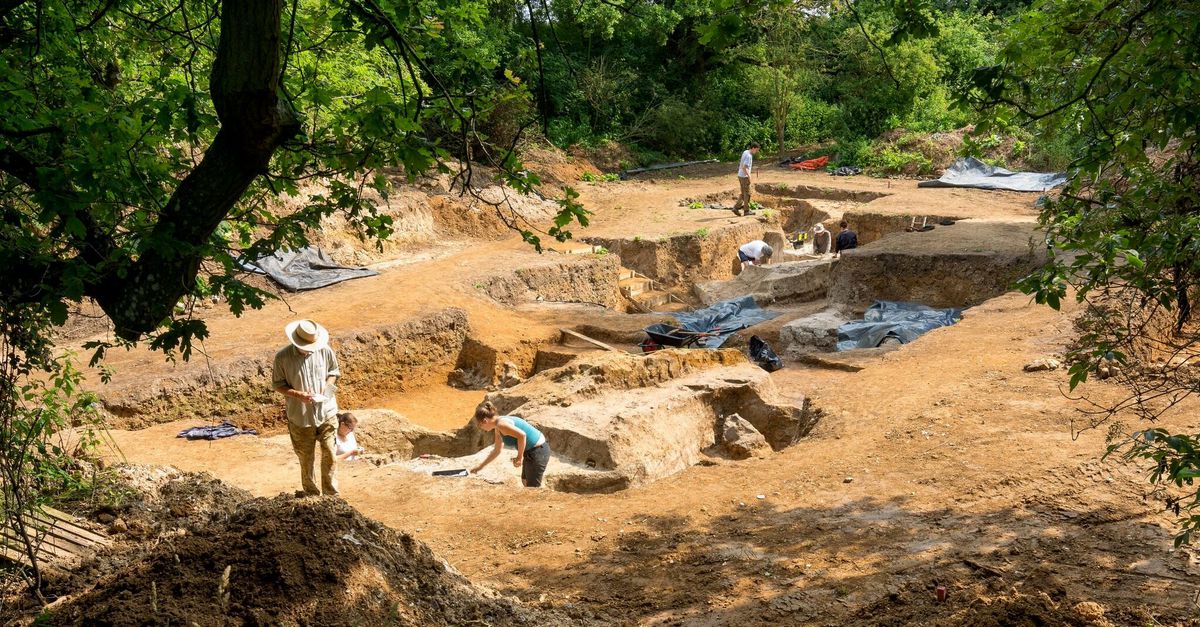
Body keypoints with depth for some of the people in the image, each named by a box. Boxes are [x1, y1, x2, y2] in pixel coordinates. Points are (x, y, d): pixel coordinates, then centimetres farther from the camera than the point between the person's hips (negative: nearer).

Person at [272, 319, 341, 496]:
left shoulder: (325, 350, -10)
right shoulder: (283, 357, -16)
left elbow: (334, 371, 7)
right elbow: (277, 384, -6)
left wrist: (328, 385, -14)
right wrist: (299, 395, -22)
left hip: (326, 412, 1)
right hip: (301, 417, -1)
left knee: (329, 454, 7)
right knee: (306, 458, 13)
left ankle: (330, 493, 24)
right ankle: (311, 494, 31)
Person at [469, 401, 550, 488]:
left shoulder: (501, 424, -20)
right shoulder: (498, 429, 11)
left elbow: (522, 435, -32)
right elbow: (496, 451, 24)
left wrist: (519, 457, -22)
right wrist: (481, 466, 28)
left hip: (538, 451, -10)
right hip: (530, 451, 10)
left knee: (532, 487, 1)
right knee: (525, 481, 24)